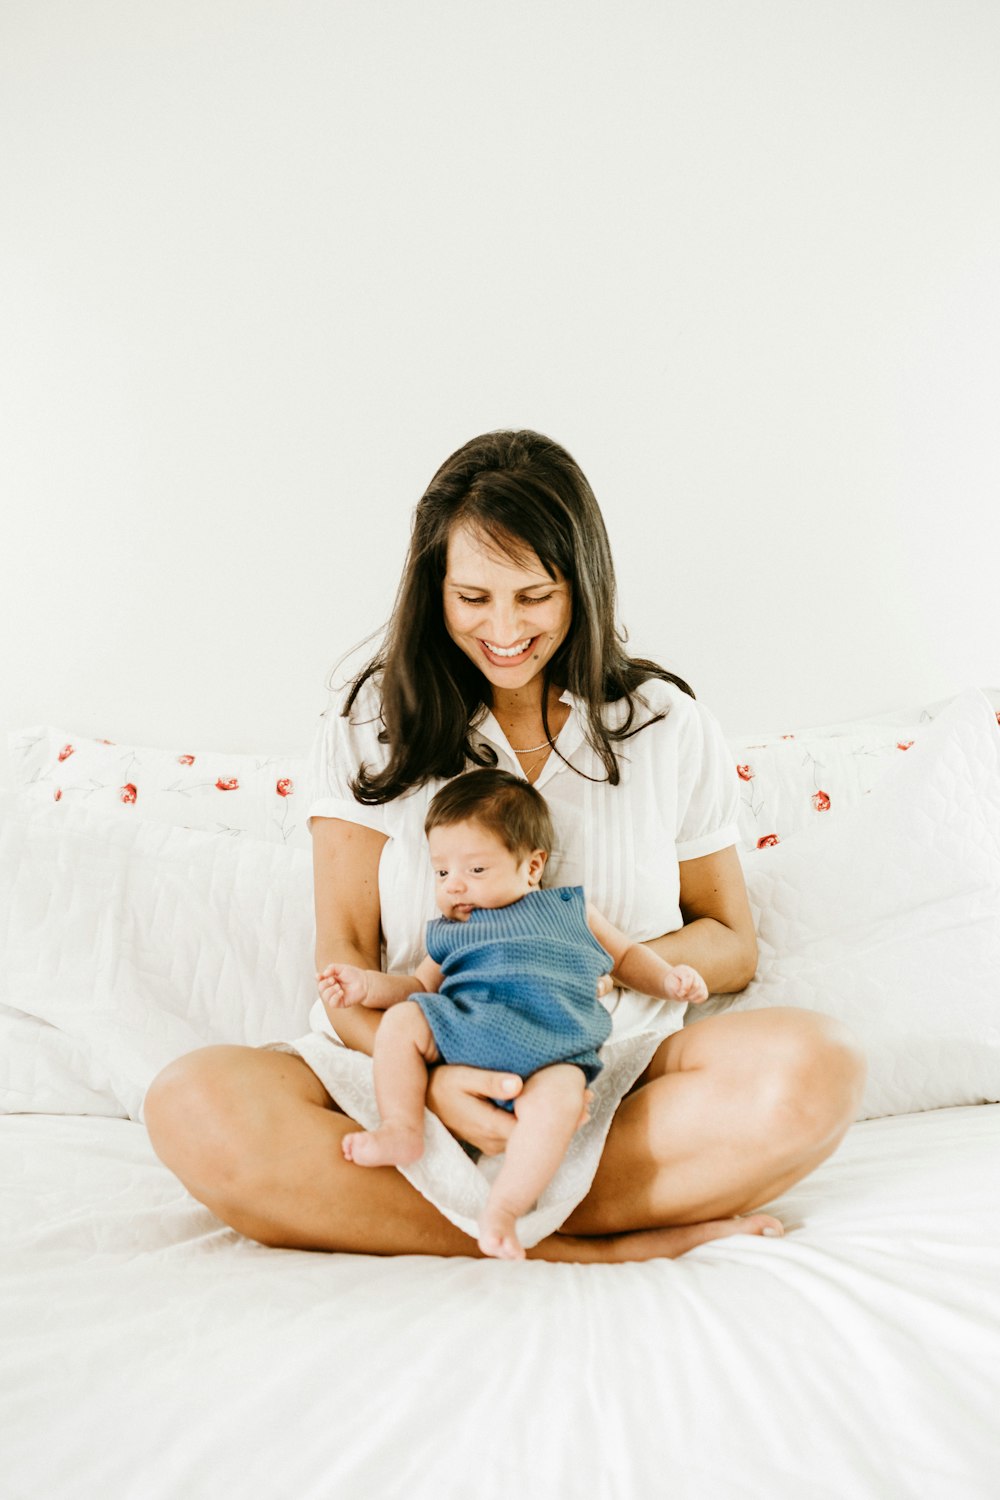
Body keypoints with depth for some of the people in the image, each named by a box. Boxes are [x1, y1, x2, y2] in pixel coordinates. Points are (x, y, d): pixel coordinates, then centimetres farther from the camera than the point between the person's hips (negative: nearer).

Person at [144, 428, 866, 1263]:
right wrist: (429, 1072, -22)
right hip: (410, 1088, 0)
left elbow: (734, 949, 12)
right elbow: (345, 958, -1)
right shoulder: (375, 724, 5)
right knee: (192, 1105, -28)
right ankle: (591, 1249, -26)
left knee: (815, 1064, -27)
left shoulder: (667, 727, 7)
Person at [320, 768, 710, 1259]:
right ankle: (403, 1131, -15)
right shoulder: (446, 933, 28)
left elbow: (627, 955, 31)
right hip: (460, 1031, 3)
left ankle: (503, 1208, -32)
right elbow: (420, 985, 28)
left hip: (552, 1050, -3)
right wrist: (367, 984, 9)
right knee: (402, 1020, -19)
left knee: (559, 1097, -35)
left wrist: (669, 978, 12)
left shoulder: (570, 910, 23)